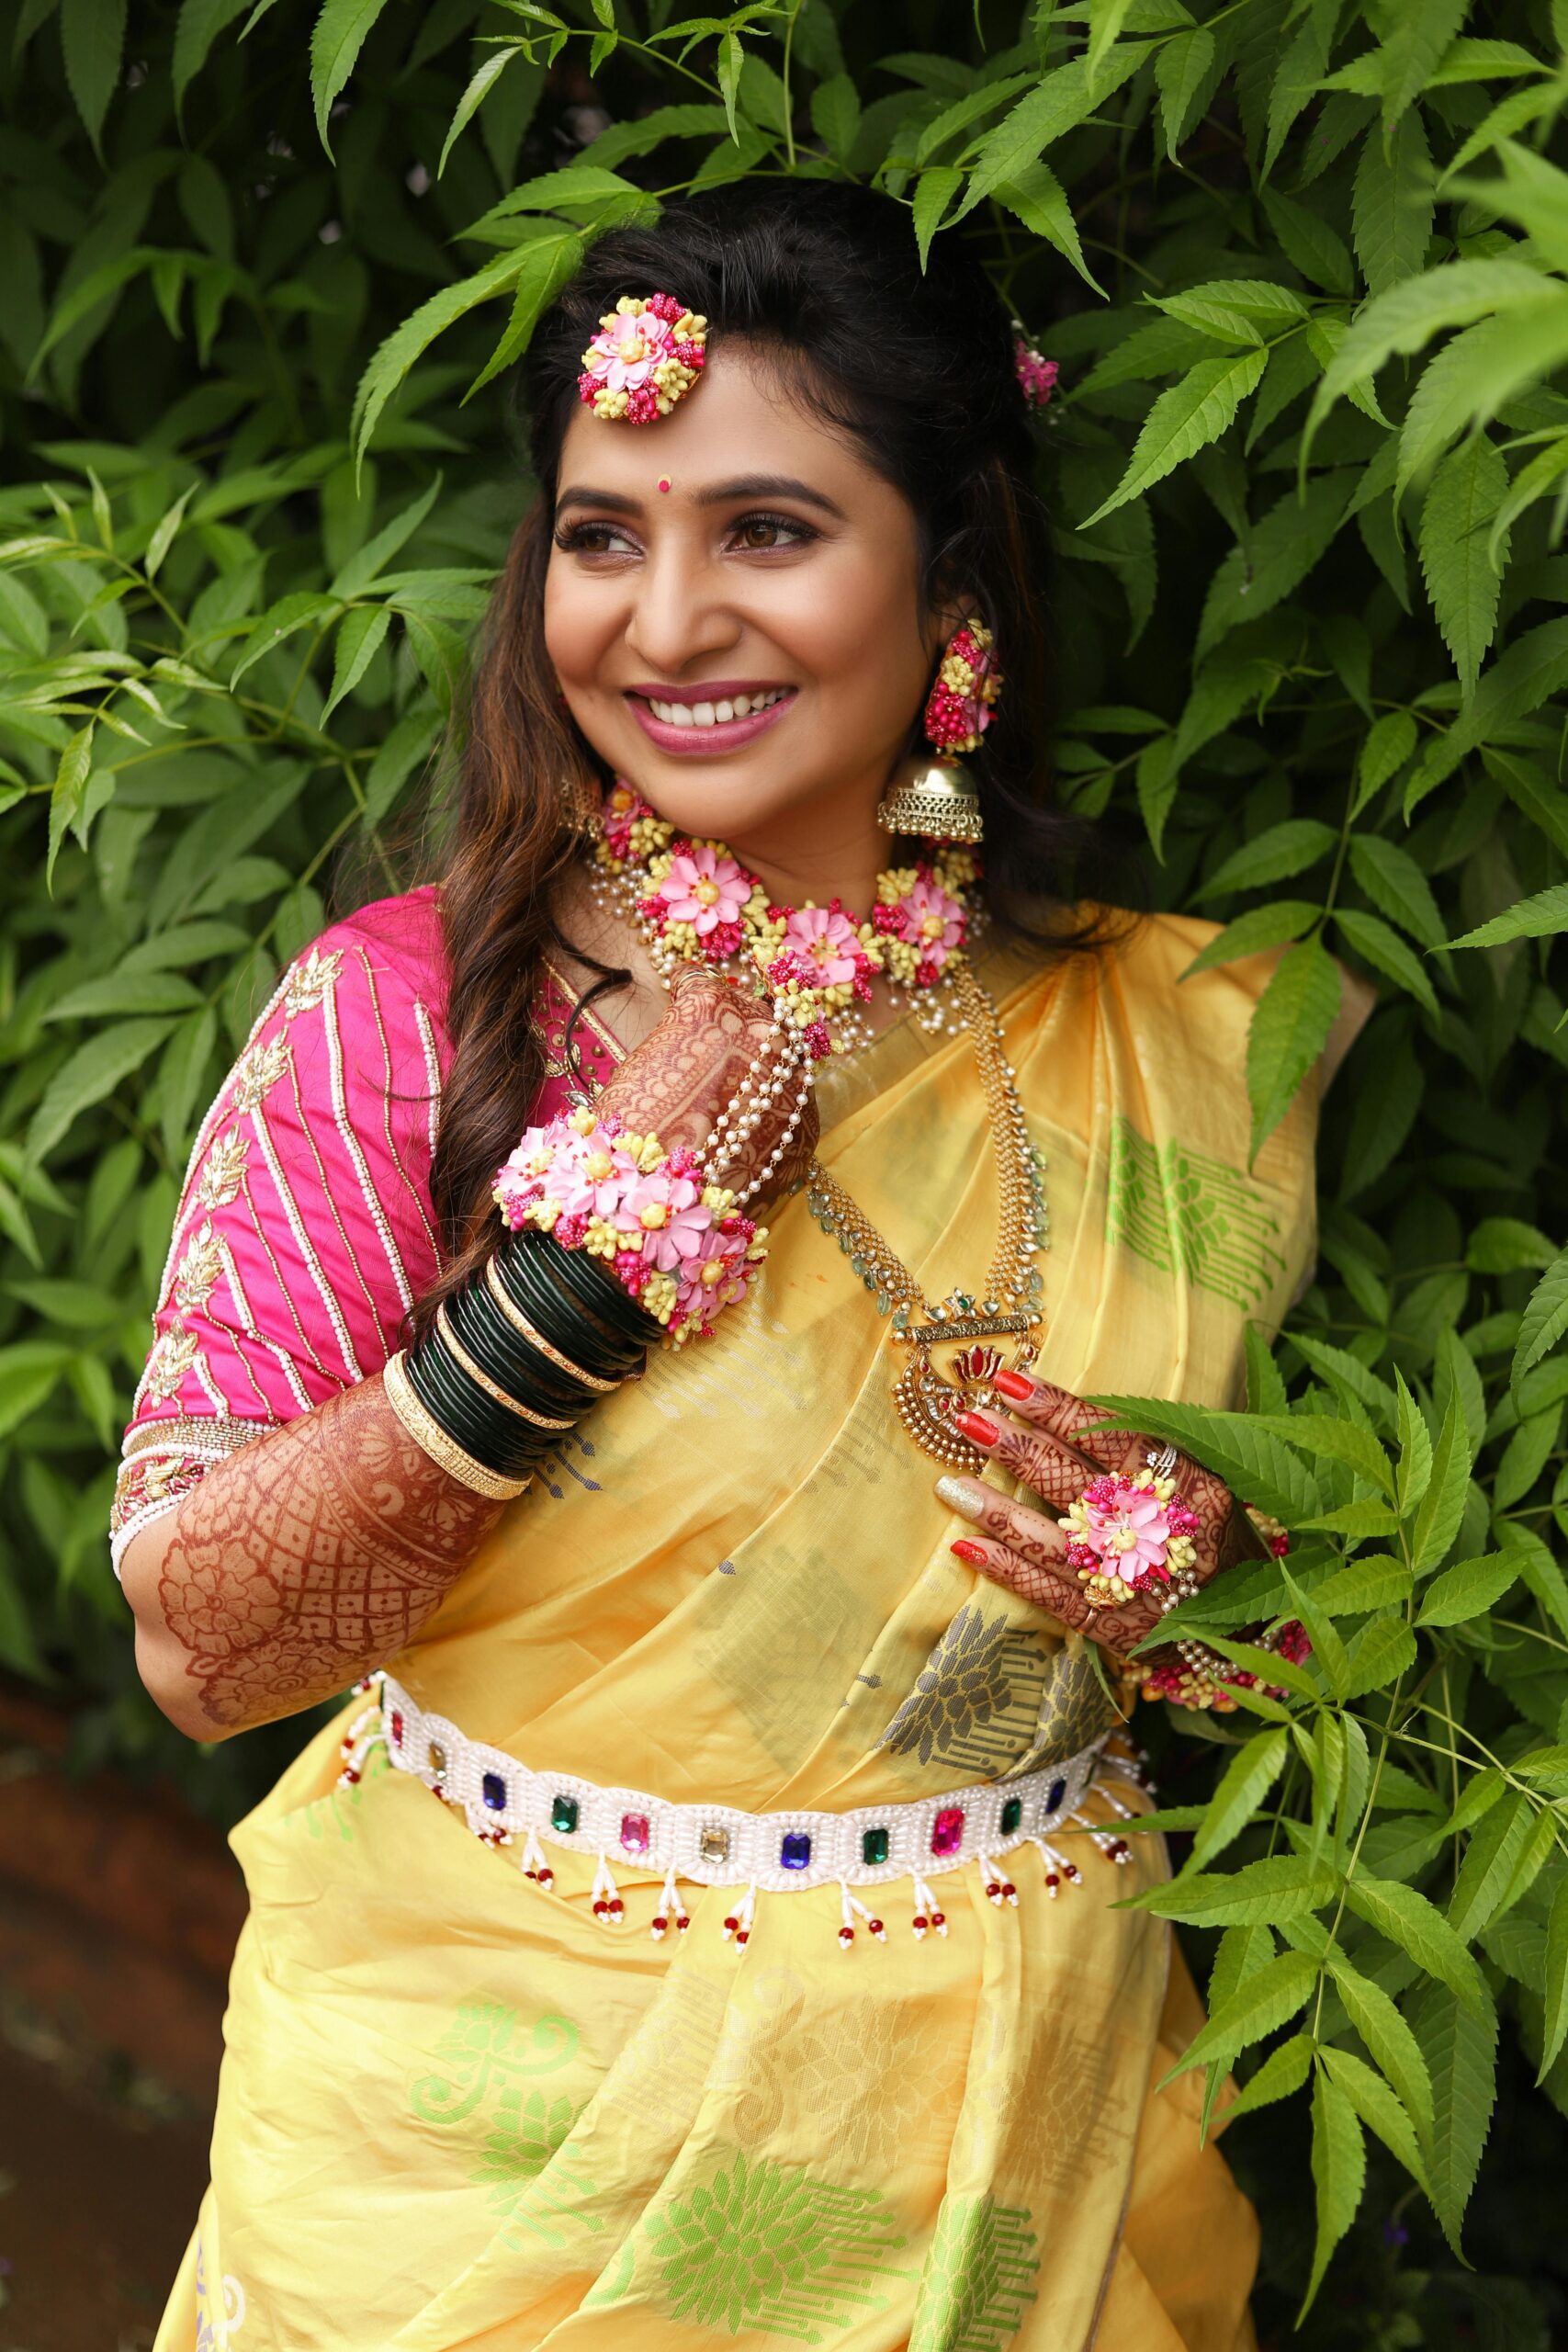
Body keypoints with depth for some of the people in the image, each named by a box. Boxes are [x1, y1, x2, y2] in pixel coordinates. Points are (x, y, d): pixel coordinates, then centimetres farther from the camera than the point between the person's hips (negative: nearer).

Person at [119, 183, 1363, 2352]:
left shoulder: (1189, 1045, -4)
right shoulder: (401, 1012, -10)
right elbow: (201, 1641, -14)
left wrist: (1184, 1581, -14)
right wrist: (594, 1242, -22)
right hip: (475, 2121, -1)